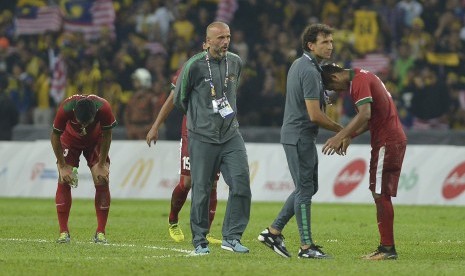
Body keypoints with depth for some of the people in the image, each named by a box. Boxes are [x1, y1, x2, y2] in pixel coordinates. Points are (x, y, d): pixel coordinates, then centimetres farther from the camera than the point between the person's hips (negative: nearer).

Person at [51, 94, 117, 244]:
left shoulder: (104, 108, -36)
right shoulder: (65, 109, -37)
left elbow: (107, 135, -18)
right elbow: (55, 136, -20)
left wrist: (101, 165, -15)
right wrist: (62, 167, -20)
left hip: (96, 141, 0)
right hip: (70, 140, 0)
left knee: (102, 181, -14)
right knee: (63, 181, -14)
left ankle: (100, 232, -7)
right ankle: (63, 232, -9)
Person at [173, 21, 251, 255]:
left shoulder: (235, 62, 8)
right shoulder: (194, 65, -9)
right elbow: (179, 98, 4)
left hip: (230, 134, 4)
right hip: (202, 137, -4)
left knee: (241, 182, -8)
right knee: (201, 190, 1)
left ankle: (231, 237, 0)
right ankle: (199, 241, 12)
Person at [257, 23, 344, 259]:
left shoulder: (299, 64, 13)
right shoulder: (310, 71, -18)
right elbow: (315, 115, -21)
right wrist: (341, 130, -9)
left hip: (297, 135, 10)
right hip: (300, 136, -10)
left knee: (309, 187, 15)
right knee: (305, 189, -5)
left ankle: (273, 231, 17)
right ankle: (306, 246, -2)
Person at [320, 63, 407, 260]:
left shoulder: (359, 81, -13)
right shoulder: (363, 77, 19)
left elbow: (365, 114, -26)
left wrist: (340, 136, -26)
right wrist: (349, 137, 17)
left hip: (387, 143, -10)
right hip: (394, 139, 10)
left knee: (381, 194, -9)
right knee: (380, 194, 11)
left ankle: (388, 248, -10)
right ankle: (386, 247, 13)